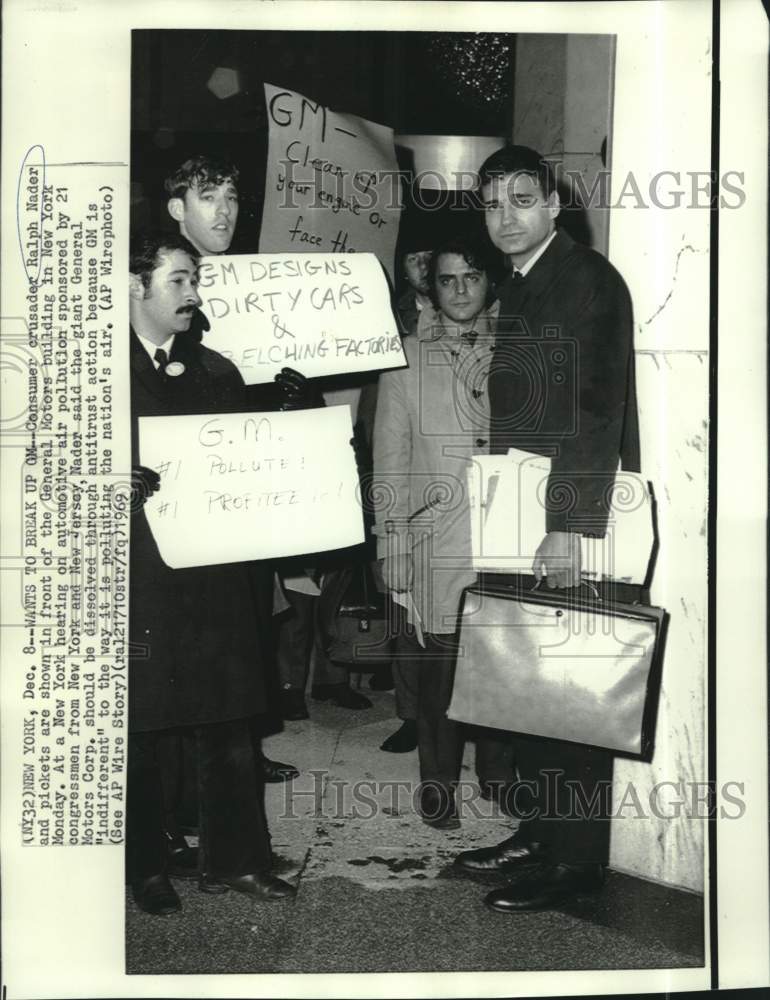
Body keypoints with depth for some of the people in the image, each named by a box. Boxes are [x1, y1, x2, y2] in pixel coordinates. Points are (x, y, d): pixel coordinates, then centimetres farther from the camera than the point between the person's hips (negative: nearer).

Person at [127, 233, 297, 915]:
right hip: (139, 581, -4)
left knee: (229, 725, 8)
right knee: (140, 732, 5)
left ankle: (235, 860, 22)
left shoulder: (218, 373, 15)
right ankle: (147, 870, 21)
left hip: (217, 578, 4)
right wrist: (122, 479, -21)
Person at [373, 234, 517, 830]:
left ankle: (500, 774, 25)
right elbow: (390, 462, 6)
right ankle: (438, 780, 21)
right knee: (438, 665, 3)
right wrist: (392, 548, 1)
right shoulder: (407, 360, 6)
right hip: (436, 541, -1)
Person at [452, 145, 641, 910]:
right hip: (522, 516, 8)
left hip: (576, 518, -8)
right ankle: (542, 829, 26)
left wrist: (568, 526, -23)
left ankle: (578, 857, 10)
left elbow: (597, 409, -18)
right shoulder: (516, 287, 16)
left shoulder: (589, 279, -10)